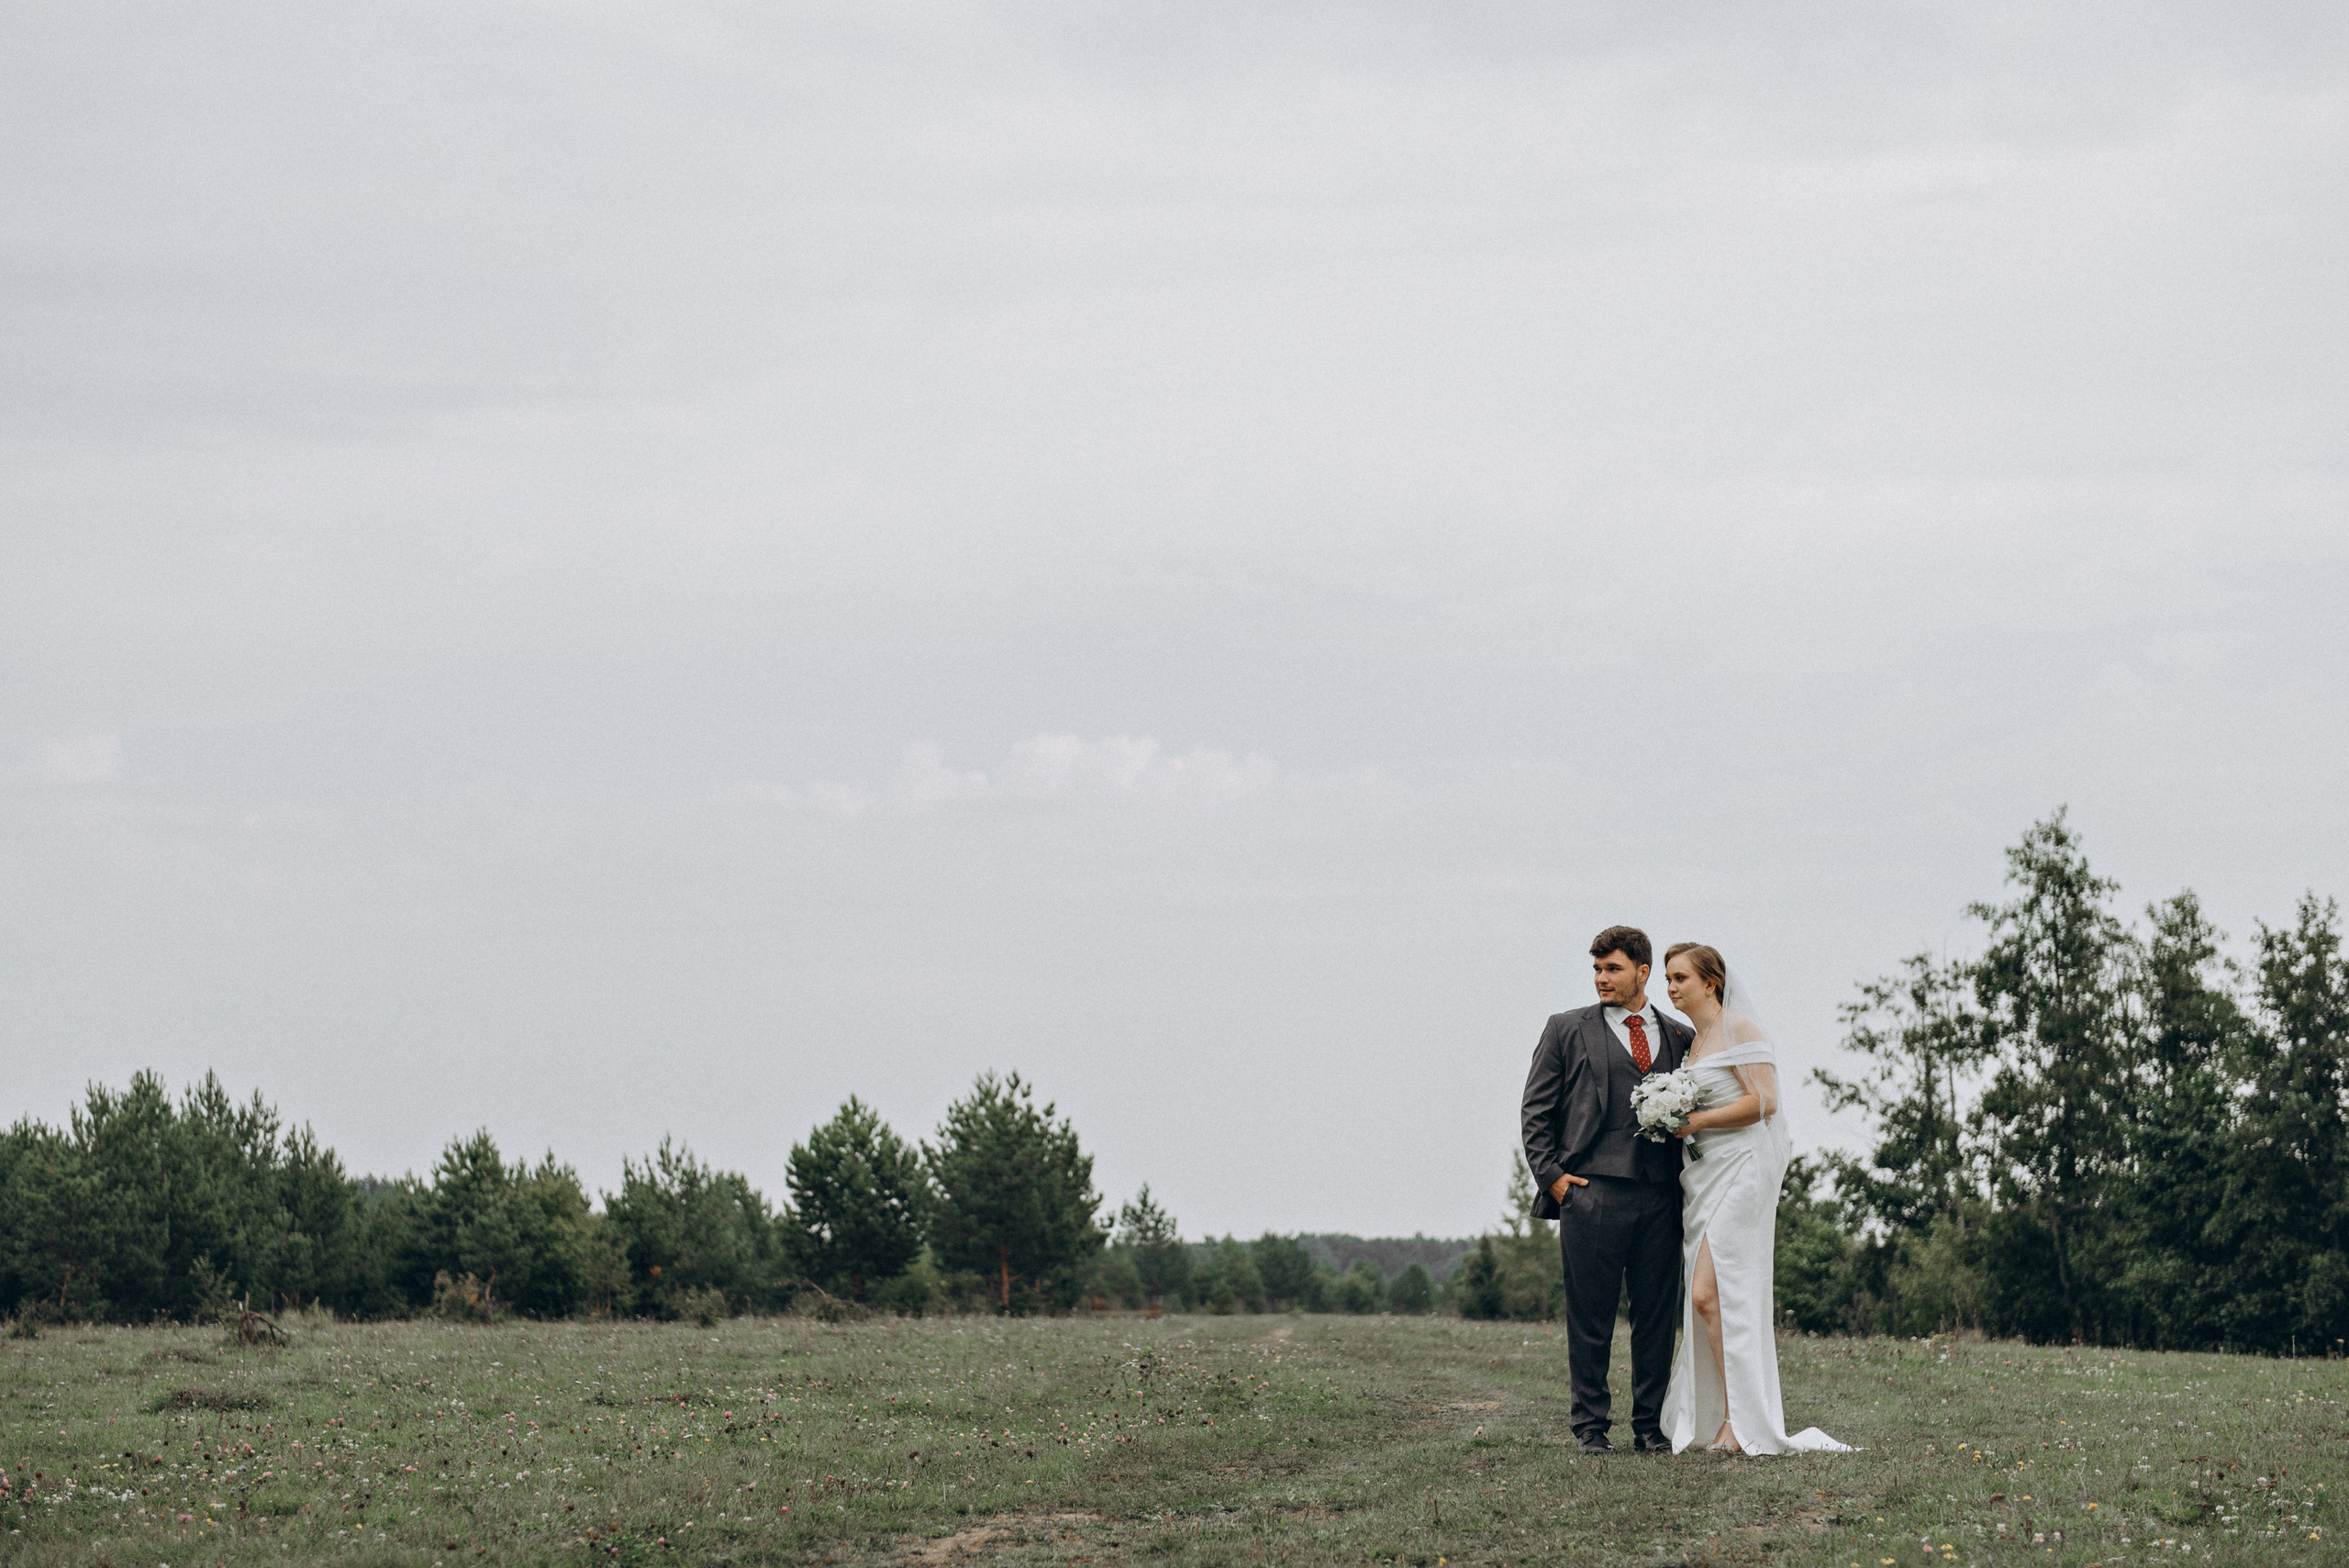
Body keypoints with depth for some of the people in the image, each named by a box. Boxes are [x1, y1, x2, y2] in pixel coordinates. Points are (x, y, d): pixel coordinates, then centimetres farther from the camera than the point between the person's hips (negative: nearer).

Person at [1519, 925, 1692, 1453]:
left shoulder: (1680, 1037, 15)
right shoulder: (1568, 1031, 8)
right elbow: (1537, 1110, 8)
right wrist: (1550, 1174, -3)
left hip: (1660, 1197, 2)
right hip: (1590, 1193, -2)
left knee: (1658, 1315, 4)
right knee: (1590, 1316, 0)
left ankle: (1650, 1425, 12)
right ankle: (1591, 1425, 7)